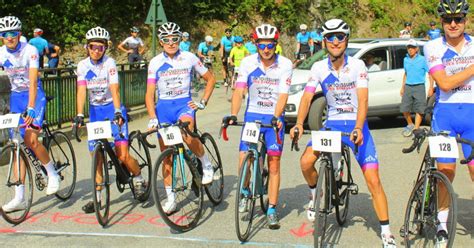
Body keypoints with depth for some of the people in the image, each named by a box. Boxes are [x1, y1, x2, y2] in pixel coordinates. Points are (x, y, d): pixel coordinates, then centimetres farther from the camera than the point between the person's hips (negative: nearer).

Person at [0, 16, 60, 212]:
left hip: (35, 95, -4)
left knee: (30, 139, -22)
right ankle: (19, 198, 3)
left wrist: (30, 108, -37)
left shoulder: (30, 51, -18)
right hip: (16, 97, 4)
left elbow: (32, 81, -27)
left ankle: (52, 174, 5)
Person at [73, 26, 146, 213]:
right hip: (95, 111, 3)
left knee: (122, 155, -12)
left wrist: (117, 112, -36)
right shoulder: (83, 65, -3)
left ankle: (139, 179, 16)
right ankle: (97, 196, 11)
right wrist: (79, 115, -24)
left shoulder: (109, 63, -13)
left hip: (113, 109, -3)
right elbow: (81, 91, -12)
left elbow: (114, 88, -23)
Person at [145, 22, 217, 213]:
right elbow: (149, 93, -6)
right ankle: (170, 198, 15)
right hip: (163, 106, 2)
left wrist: (203, 102, -1)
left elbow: (210, 79, 9)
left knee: (187, 134, -34)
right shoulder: (155, 63, -2)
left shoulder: (189, 58, -2)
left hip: (184, 103, -2)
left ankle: (206, 164, -7)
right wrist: (152, 118, -19)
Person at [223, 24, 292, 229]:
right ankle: (246, 192, 23)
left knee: (274, 163, -2)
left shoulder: (285, 65, -10)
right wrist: (233, 114, -26)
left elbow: (283, 95, -15)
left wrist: (276, 117, -31)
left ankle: (272, 210, 8)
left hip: (274, 117, -1)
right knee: (243, 159, -8)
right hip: (252, 115, 1)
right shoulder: (248, 62, -6)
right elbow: (239, 90, -11)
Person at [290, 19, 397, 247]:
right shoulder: (319, 68, -4)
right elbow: (307, 97, -9)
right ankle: (315, 194, 14)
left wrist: (358, 128, -35)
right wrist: (299, 123, -26)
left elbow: (362, 100, -19)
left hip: (357, 125, -2)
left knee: (372, 179, -9)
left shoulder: (357, 65, -11)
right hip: (332, 124, 2)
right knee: (306, 161, -20)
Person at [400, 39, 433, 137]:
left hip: (419, 87, -4)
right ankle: (410, 125, 23)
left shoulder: (422, 59, -4)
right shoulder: (405, 60, 11)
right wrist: (402, 87, 18)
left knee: (419, 110, -5)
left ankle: (416, 129, -1)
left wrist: (431, 88, -10)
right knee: (404, 109, 1)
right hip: (408, 87, 4)